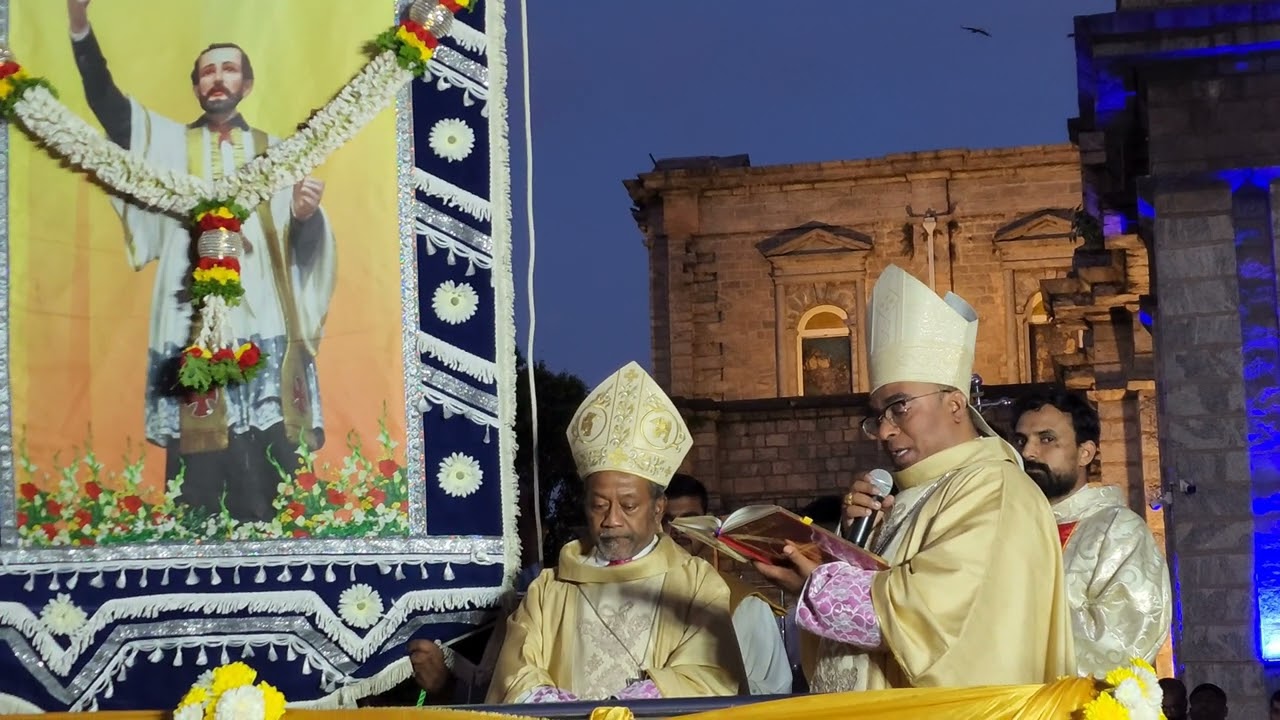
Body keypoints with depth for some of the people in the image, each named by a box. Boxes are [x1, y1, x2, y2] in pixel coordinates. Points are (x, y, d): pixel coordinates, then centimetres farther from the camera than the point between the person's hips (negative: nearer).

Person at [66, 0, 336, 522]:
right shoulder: (169, 142, 15)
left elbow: (303, 249, 8)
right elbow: (107, 103, -2)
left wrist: (305, 214, -17)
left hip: (264, 329, 0)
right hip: (192, 331, 0)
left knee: (268, 473, -5)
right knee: (198, 476, -5)